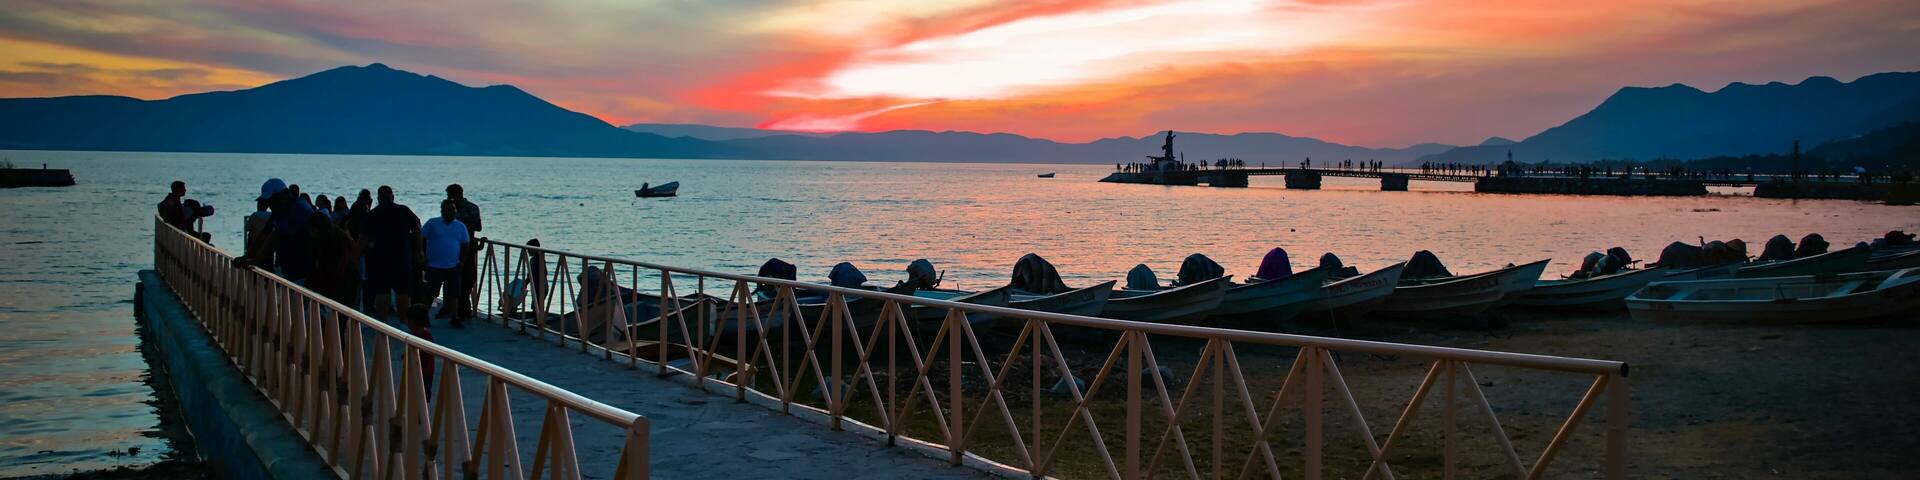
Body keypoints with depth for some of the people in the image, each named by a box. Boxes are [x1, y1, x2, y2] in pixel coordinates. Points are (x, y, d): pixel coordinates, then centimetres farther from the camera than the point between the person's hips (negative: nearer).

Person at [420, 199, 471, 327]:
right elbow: (420, 239, 1)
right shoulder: (432, 223, 0)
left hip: (453, 267, 2)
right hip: (434, 266, -2)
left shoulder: (460, 226, 7)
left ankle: (455, 318, 13)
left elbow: (465, 245, 12)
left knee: (453, 293, 5)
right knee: (429, 293, 2)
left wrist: (462, 261, 4)